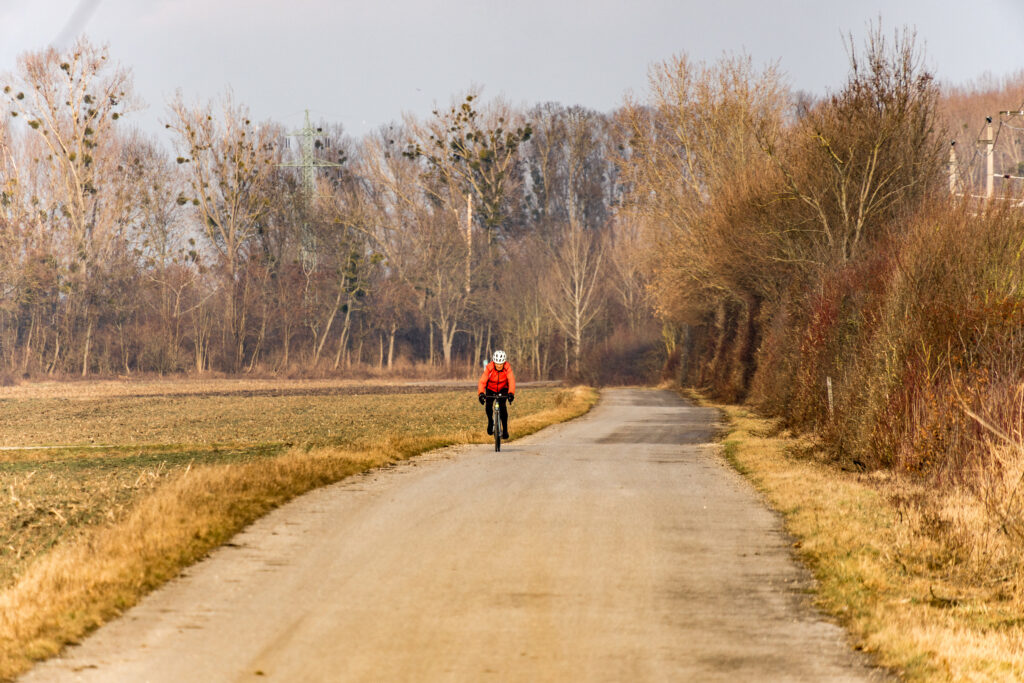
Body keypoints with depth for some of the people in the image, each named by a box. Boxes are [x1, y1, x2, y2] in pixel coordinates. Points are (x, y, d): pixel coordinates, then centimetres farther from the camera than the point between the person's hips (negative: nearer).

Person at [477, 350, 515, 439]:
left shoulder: (507, 367, -27)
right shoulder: (489, 368, -29)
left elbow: (511, 381, -37)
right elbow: (482, 381, -36)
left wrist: (511, 393, -53)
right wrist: (481, 393, -53)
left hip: (503, 389, -1)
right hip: (491, 388, 1)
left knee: (502, 405, -22)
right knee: (488, 405, -19)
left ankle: (505, 429, -14)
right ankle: (490, 421, 13)